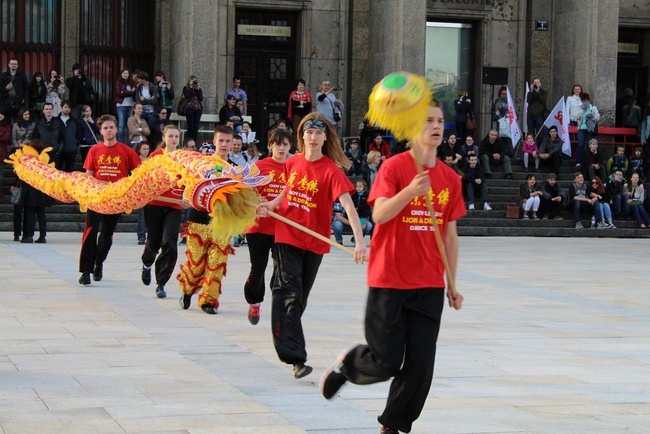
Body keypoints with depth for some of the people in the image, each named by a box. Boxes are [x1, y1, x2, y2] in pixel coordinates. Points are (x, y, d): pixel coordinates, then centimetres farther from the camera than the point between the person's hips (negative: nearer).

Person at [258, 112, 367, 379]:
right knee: (289, 293, -11)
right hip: (287, 237, 1)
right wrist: (272, 205, 0)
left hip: (314, 242, -1)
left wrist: (359, 240, -33)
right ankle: (295, 357, -17)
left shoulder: (331, 170, -12)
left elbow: (348, 205, -21)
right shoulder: (292, 163, 1)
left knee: (300, 297, 12)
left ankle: (286, 335, 34)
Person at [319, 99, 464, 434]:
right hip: (389, 281, -5)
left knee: (420, 365, 1)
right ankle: (346, 365, 29)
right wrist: (410, 191, -36)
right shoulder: (394, 167, -7)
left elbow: (450, 235, 14)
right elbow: (379, 214, -20)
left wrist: (453, 285, 13)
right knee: (386, 362, -3)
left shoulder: (450, 178, 8)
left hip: (429, 285, 5)